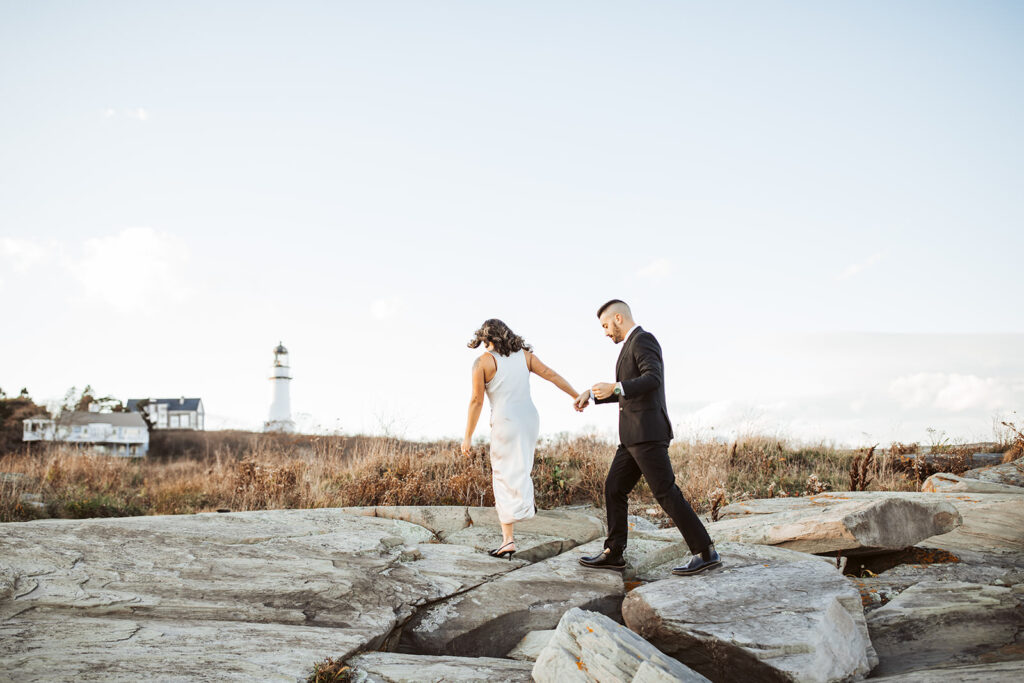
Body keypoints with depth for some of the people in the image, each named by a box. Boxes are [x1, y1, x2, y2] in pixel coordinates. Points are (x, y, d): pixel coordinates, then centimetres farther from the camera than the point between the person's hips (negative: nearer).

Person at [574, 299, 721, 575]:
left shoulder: (643, 340, -10)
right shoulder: (633, 345, 21)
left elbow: (653, 380, -26)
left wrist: (614, 387, -33)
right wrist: (592, 394, 24)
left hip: (648, 433, -10)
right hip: (634, 436, 10)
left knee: (666, 493, -8)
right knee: (614, 488, 11)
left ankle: (706, 552, -3)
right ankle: (613, 553, 16)